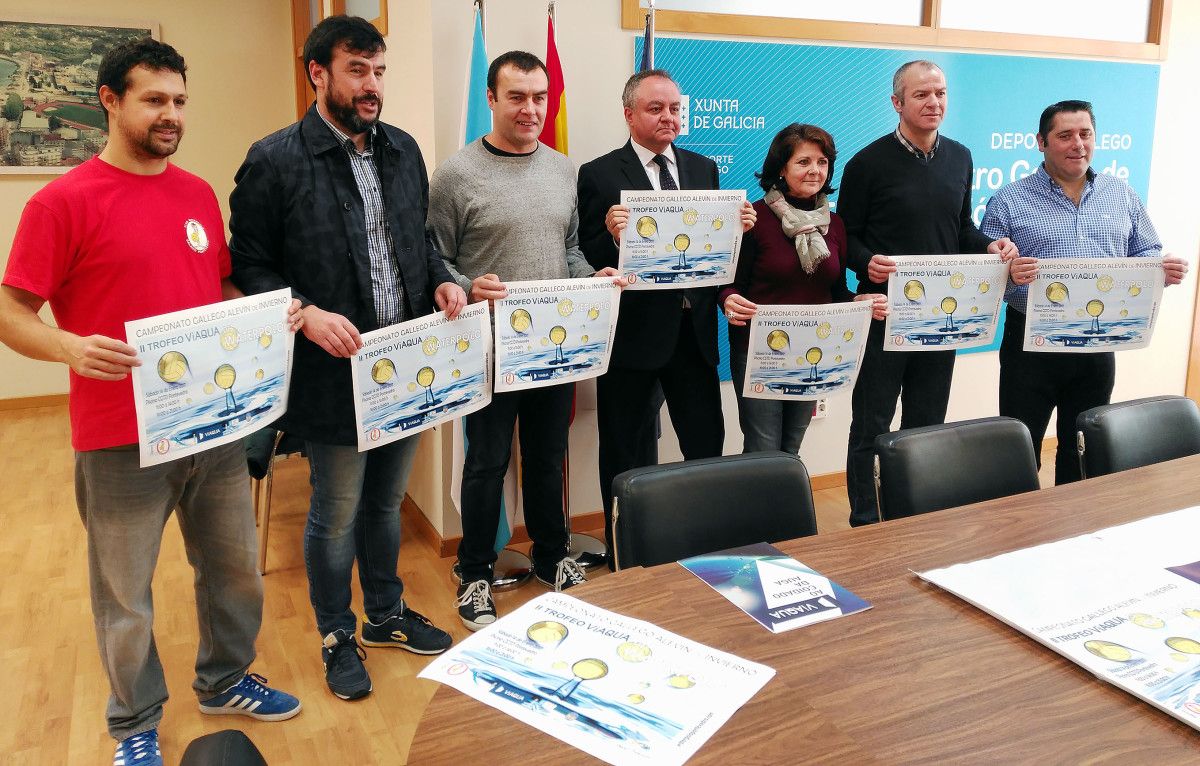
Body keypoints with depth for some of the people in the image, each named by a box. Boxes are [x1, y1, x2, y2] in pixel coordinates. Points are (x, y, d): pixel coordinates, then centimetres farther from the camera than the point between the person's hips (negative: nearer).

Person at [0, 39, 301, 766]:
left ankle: (225, 680, 41)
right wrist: (70, 346, -28)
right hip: (121, 439, -5)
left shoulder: (200, 195, 7)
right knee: (126, 595, 10)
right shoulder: (63, 202, -10)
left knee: (236, 568, 18)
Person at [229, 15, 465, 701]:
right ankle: (338, 638, 32)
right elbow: (251, 265, -8)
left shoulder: (403, 150, 7)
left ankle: (387, 613, 42)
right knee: (336, 516, 10)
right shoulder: (274, 160, -10)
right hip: (335, 370, -5)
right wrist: (306, 314, -23)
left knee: (386, 503, 21)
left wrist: (441, 280, -2)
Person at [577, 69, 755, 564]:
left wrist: (738, 228, -9)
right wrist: (611, 234, -27)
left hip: (694, 331, 4)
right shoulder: (599, 175, -3)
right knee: (628, 458, 9)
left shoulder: (704, 169, 12)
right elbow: (588, 258, -7)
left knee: (707, 445, 11)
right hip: (632, 332, -4)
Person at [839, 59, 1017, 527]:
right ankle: (865, 527, 16)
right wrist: (867, 262, -25)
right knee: (871, 428, 3)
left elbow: (961, 228, 17)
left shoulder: (959, 158, 10)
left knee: (928, 427, 14)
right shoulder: (869, 163, -7)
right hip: (885, 313, -5)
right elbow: (846, 236, -5)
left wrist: (990, 246, -2)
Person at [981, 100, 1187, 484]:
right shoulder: (1009, 201, -3)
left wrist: (1165, 270, -8)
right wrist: (1008, 275, -29)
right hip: (1031, 345, -3)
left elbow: (1146, 254, 15)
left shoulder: (1121, 195, 10)